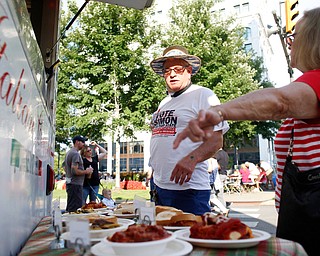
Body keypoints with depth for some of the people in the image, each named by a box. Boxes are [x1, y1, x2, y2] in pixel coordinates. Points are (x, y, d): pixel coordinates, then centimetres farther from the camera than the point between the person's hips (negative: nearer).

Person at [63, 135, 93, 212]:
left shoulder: (69, 152, 16)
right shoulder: (76, 154, -16)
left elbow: (65, 168, 24)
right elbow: (75, 171, -25)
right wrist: (86, 171, -11)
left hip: (69, 183, 10)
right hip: (75, 184, -10)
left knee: (70, 208, 17)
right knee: (76, 209, -7)